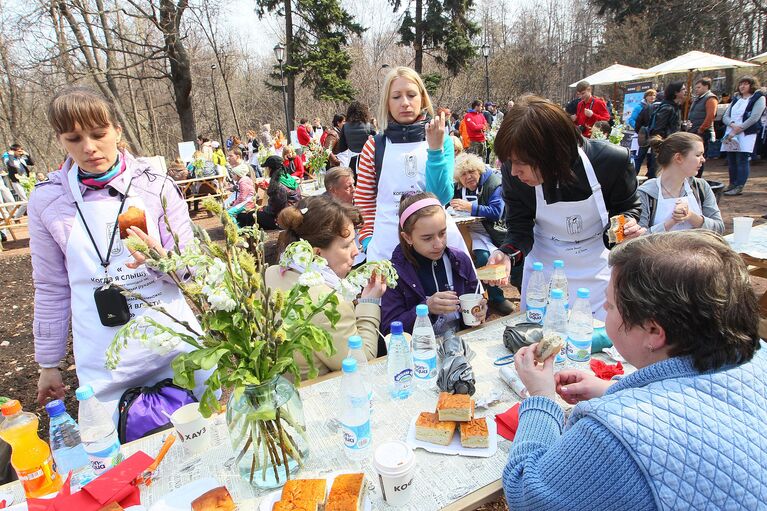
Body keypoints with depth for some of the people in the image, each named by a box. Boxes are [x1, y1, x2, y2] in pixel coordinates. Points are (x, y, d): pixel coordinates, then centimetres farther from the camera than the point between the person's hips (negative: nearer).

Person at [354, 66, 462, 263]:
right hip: (387, 244, 0)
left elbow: (441, 197, -9)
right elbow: (364, 203, 6)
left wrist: (435, 149, -17)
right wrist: (368, 241, -4)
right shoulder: (374, 146, 2)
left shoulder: (442, 142, 3)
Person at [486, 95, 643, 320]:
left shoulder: (612, 160, -23)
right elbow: (519, 229, -13)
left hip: (597, 267, 0)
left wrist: (627, 225, -25)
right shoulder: (512, 172, -22)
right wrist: (508, 254, -33)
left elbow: (628, 206, -3)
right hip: (544, 269, 1)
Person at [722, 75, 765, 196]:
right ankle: (732, 184, 15)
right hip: (731, 134, 6)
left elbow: (754, 118, -9)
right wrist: (733, 124, -10)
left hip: (746, 134, -6)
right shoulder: (736, 100, 20)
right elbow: (725, 117, 11)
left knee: (742, 160, -9)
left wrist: (738, 129, -15)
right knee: (731, 160, 6)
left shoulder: (759, 98, 2)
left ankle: (739, 187, -9)